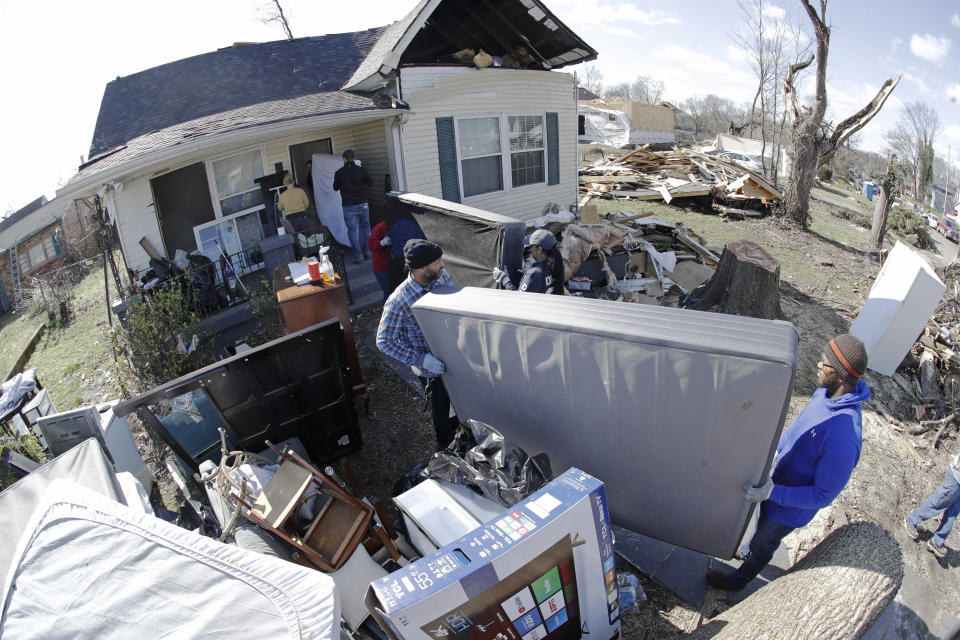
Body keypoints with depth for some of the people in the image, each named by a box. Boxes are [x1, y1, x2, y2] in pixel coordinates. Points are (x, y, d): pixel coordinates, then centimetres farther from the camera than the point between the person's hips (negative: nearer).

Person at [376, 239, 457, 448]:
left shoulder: (442, 276, -14)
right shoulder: (398, 302, -31)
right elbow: (384, 341, -22)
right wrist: (421, 359, -29)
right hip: (431, 370, -5)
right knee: (442, 411, 17)